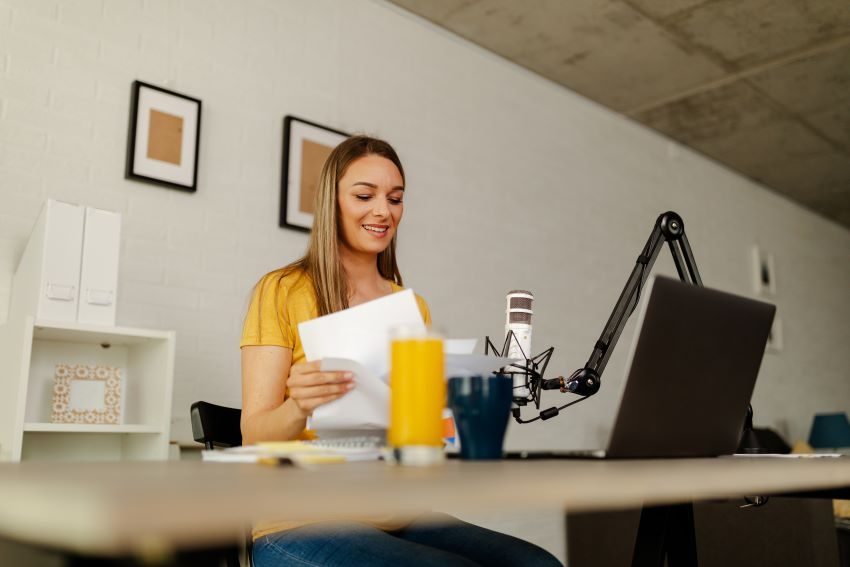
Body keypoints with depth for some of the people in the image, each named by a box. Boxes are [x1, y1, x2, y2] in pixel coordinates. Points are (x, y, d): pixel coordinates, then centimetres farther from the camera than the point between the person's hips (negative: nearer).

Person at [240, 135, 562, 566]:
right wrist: (298, 408, -28)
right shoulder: (282, 292, -2)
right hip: (303, 520, -4)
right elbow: (254, 436, -6)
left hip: (399, 516, 5)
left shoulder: (414, 307, 13)